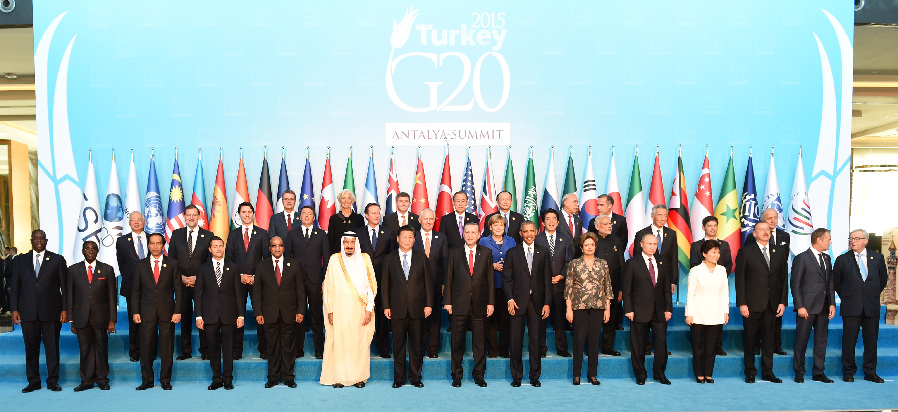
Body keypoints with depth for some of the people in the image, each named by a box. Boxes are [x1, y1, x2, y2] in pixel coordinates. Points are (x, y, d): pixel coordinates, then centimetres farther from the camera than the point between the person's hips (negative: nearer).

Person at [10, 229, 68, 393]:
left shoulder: (57, 260, 5)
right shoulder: (20, 260, 11)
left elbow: (64, 286, 3)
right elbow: (14, 286, 10)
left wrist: (64, 309, -3)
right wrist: (14, 309, 1)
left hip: (51, 312, -2)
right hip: (28, 312, 2)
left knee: (52, 347, 3)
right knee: (31, 347, 7)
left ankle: (53, 381, 12)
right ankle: (33, 381, 18)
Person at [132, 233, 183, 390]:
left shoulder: (172, 264, 4)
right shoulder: (141, 265, 8)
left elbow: (178, 289, 2)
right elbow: (136, 290, 9)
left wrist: (177, 311, -5)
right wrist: (135, 312, 1)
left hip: (167, 312, -1)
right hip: (147, 312, 1)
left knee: (167, 347, 3)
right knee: (146, 346, 3)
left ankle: (165, 380, 14)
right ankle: (147, 380, 15)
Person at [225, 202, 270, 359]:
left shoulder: (262, 233, 6)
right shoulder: (233, 234, 11)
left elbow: (267, 257, 3)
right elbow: (228, 258, 7)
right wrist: (240, 275, -6)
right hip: (238, 280, 1)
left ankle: (264, 349, 5)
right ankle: (237, 350, 11)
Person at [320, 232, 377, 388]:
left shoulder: (365, 259, 4)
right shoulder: (334, 260, 2)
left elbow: (371, 285, 3)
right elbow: (328, 287, 3)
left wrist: (369, 309, -4)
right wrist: (330, 311, -2)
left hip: (360, 310, 1)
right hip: (340, 311, -1)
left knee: (361, 344, 4)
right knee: (339, 343, 0)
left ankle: (359, 377, 15)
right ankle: (339, 377, 12)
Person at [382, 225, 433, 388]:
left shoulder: (421, 258, 6)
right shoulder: (389, 259, 6)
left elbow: (428, 282, 6)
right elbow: (385, 284, 6)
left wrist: (428, 304, -1)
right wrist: (386, 306, -1)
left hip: (417, 308, 0)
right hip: (397, 308, 0)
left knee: (416, 343, 6)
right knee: (398, 344, 6)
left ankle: (415, 376, 18)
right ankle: (399, 377, 17)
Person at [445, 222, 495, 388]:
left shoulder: (486, 253, 8)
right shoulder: (454, 253, 7)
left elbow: (490, 279, 5)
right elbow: (448, 279, 5)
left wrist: (491, 302, 0)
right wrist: (447, 301, -1)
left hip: (479, 304, 0)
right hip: (459, 304, 0)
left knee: (479, 342, 5)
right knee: (457, 342, 5)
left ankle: (479, 375, 18)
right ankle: (457, 375, 17)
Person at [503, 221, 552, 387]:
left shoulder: (543, 252, 8)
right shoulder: (512, 253, 6)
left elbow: (547, 279, 5)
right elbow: (506, 278, 3)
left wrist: (547, 303, -2)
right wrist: (510, 299, -9)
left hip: (537, 301, 1)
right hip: (518, 302, -1)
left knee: (536, 340, 4)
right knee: (516, 341, 3)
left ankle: (535, 376, 17)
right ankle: (517, 376, 15)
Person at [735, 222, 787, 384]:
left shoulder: (779, 251, 9)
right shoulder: (746, 252, -2)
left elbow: (783, 278, 10)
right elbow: (740, 279, -5)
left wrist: (783, 301, 3)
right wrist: (742, 304, -10)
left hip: (771, 303, 3)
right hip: (752, 304, -3)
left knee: (768, 338, 10)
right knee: (750, 339, 5)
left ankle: (767, 372, 21)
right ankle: (750, 372, 16)